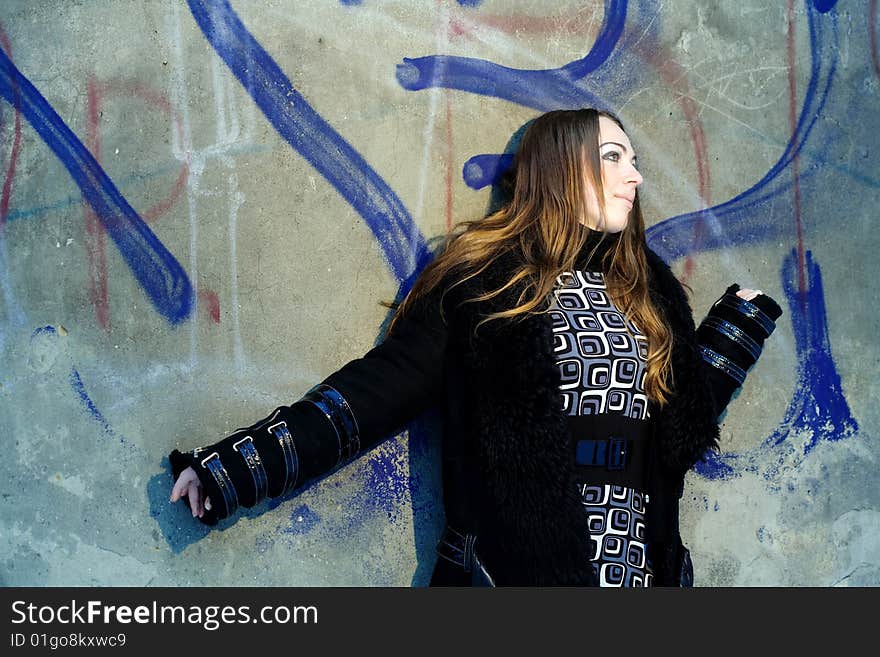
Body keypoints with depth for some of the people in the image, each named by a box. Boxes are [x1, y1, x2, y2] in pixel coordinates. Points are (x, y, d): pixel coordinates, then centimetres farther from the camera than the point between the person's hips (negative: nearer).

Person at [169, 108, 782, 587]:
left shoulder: (648, 288, 8)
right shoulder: (481, 280, -7)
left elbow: (682, 425, 9)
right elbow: (375, 391, -10)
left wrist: (743, 314, 13)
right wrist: (232, 467, -16)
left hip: (639, 569, 5)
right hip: (511, 566, -4)